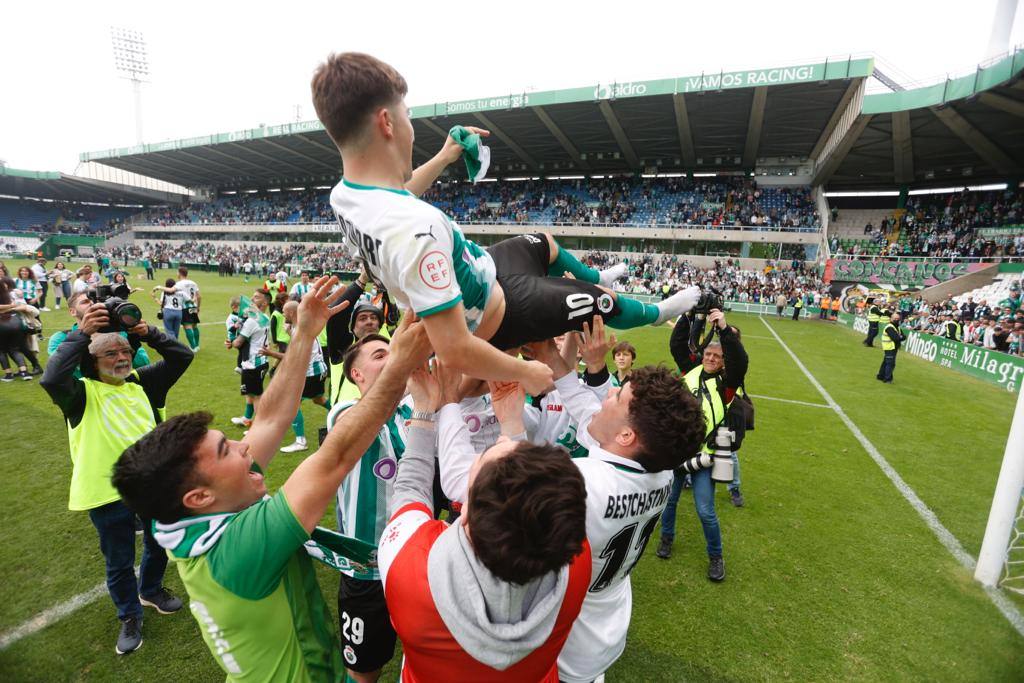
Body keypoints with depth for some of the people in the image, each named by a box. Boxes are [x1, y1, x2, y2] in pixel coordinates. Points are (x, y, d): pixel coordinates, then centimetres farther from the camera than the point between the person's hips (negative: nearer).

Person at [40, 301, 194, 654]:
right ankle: (130, 615, 40)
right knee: (119, 562, 16)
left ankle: (151, 590, 52)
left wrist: (149, 333, -16)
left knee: (158, 545, 24)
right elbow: (51, 378, -32)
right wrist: (81, 334, -32)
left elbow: (182, 357, -4)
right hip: (108, 493, -3)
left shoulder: (142, 382, 1)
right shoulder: (82, 392, -10)